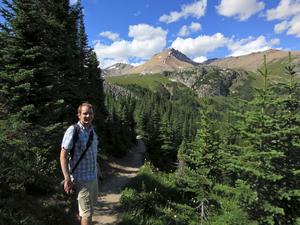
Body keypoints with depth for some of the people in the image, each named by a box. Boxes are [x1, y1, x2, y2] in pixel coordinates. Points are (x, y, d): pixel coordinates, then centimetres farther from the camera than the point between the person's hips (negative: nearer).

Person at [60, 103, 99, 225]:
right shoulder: (73, 131, -17)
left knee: (90, 205, 23)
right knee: (87, 213, -1)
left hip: (93, 177, 8)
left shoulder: (92, 130, 5)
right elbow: (63, 156, -17)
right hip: (81, 179, -7)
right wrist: (67, 179, -21)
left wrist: (95, 173, 15)